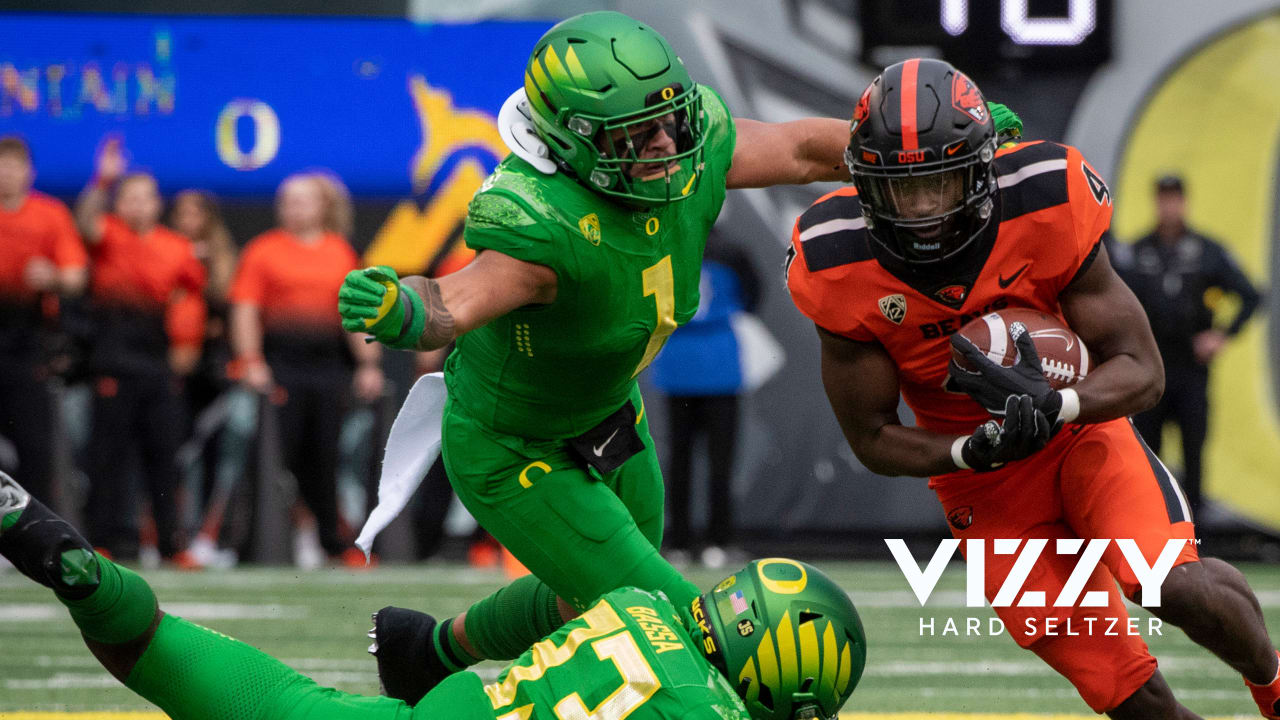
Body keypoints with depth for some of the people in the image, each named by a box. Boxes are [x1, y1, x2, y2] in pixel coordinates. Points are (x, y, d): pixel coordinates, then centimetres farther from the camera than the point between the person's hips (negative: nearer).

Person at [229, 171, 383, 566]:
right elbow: (246, 310, -3)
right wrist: (251, 363, -13)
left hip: (327, 360, 3)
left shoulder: (340, 251, 13)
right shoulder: (264, 249, 3)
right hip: (280, 359, -3)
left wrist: (368, 363, 7)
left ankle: (330, 538, 12)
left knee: (324, 451, 6)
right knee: (283, 451, -6)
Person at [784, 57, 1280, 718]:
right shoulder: (843, 269, -21)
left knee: (1171, 582, -27)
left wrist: (1053, 404, -37)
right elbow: (873, 439, -9)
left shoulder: (1043, 208, -24)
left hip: (1083, 427, -1)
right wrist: (976, 451, -28)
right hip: (983, 481, 1)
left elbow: (1141, 372, -17)